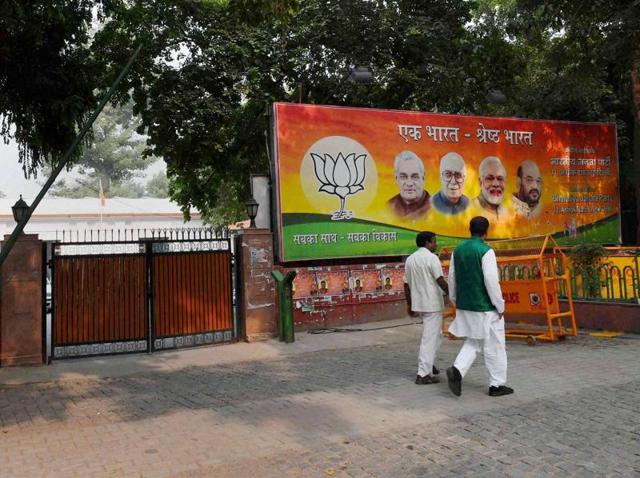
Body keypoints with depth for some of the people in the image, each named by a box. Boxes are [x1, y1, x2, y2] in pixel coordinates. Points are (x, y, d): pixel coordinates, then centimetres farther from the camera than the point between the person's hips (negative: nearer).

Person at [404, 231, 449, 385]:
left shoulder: (410, 259, 10)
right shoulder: (431, 257, -11)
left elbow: (407, 285, 11)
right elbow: (441, 281, -17)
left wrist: (409, 305, 16)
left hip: (418, 303, 8)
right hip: (433, 303, -8)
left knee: (432, 334, 24)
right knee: (430, 338, -3)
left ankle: (427, 364, 28)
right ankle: (423, 374, -4)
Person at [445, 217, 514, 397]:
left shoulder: (458, 250, 5)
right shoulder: (486, 251, -15)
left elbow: (452, 279, 10)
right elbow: (492, 281, -18)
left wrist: (456, 302, 20)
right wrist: (500, 307, -8)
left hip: (465, 307, 6)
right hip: (485, 308, -6)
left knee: (472, 343, 17)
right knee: (494, 347, 8)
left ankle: (457, 370, -5)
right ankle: (497, 384, 17)